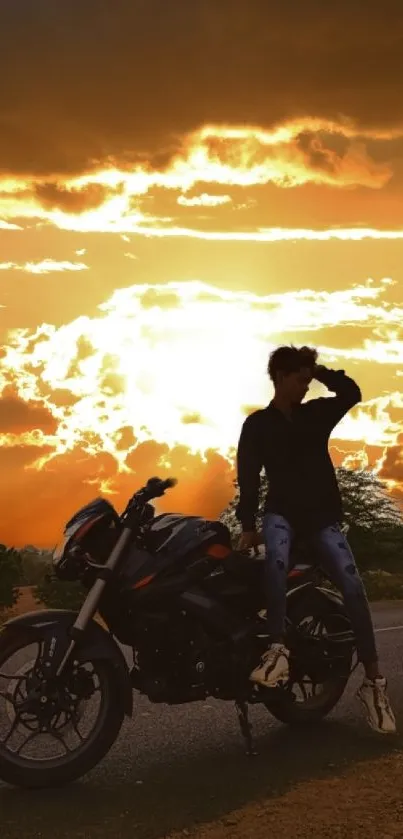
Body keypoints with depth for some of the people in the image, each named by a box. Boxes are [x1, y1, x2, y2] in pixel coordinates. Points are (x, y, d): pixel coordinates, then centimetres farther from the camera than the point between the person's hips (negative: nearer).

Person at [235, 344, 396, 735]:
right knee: (277, 559, -38)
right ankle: (277, 649, -37)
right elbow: (248, 476, -1)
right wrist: (247, 525, -8)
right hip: (281, 511, -2)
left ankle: (373, 680, -14)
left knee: (352, 586, -16)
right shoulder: (257, 424, 5)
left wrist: (322, 372, -2)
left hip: (322, 513, 2)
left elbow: (352, 393, 0)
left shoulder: (316, 413, 12)